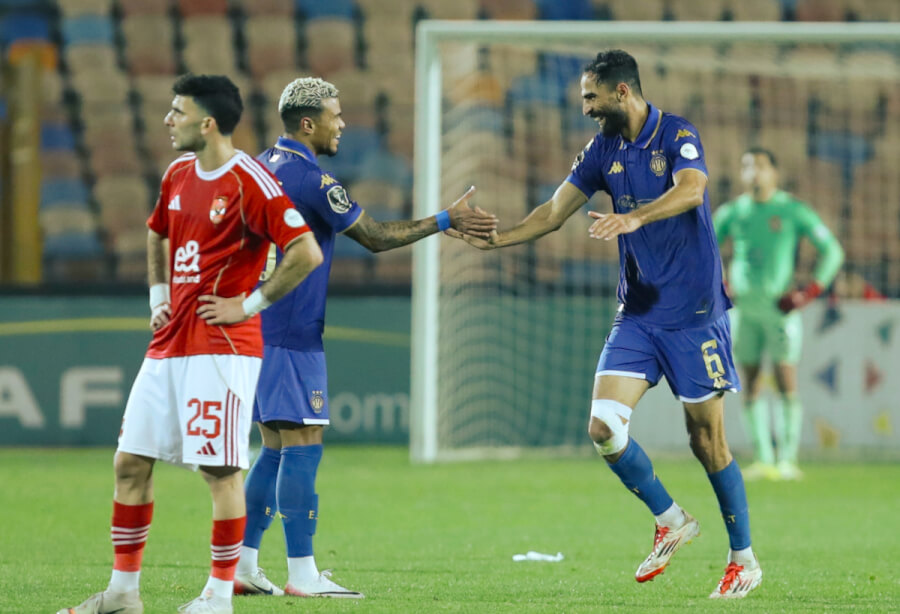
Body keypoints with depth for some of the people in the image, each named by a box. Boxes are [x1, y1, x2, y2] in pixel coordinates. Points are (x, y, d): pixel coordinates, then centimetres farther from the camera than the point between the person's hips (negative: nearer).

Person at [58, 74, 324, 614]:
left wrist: (250, 304, -14)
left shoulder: (249, 182, -13)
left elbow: (307, 252, -19)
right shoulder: (178, 175, 12)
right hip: (168, 346, 8)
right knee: (131, 462, 7)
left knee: (221, 469, -6)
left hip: (222, 348, -8)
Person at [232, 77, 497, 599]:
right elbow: (376, 238, -10)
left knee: (277, 448, 12)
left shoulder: (262, 166, 13)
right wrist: (445, 221, -2)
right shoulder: (312, 179, -14)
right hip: (291, 335, -9)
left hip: (256, 328, 9)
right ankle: (303, 573, -9)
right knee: (302, 446, -7)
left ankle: (243, 564, 11)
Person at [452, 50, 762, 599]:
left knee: (707, 440, -2)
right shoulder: (604, 150, 8)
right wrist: (494, 239, 1)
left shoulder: (678, 136, -11)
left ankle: (744, 559, 13)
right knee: (604, 425, -10)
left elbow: (690, 189, -30)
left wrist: (634, 218, -46)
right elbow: (554, 212, 12)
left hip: (694, 314, -5)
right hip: (637, 314, 6)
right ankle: (671, 522, 11)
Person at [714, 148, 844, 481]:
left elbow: (832, 252, 3)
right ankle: (762, 459, 6)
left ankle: (787, 460, -7)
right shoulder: (731, 212, 10)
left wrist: (809, 293, -7)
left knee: (786, 383, -9)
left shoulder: (793, 211, 1)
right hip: (742, 306, 3)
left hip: (779, 305, -3)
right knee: (750, 384, 1)